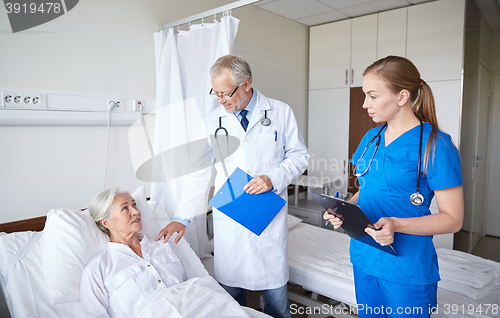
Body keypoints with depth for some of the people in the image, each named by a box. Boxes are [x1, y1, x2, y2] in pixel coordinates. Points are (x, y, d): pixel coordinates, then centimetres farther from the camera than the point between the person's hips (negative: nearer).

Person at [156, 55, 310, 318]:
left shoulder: (280, 112, 0)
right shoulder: (212, 121, 4)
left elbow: (299, 155, 4)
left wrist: (273, 178, -14)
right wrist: (182, 217, 2)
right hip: (228, 220, 1)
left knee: (276, 294, 9)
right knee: (230, 289, 9)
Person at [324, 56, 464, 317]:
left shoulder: (435, 145, -15)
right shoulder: (371, 138, 5)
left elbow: (453, 218, -13)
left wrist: (396, 224, -28)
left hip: (407, 268, -6)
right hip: (364, 258, 6)